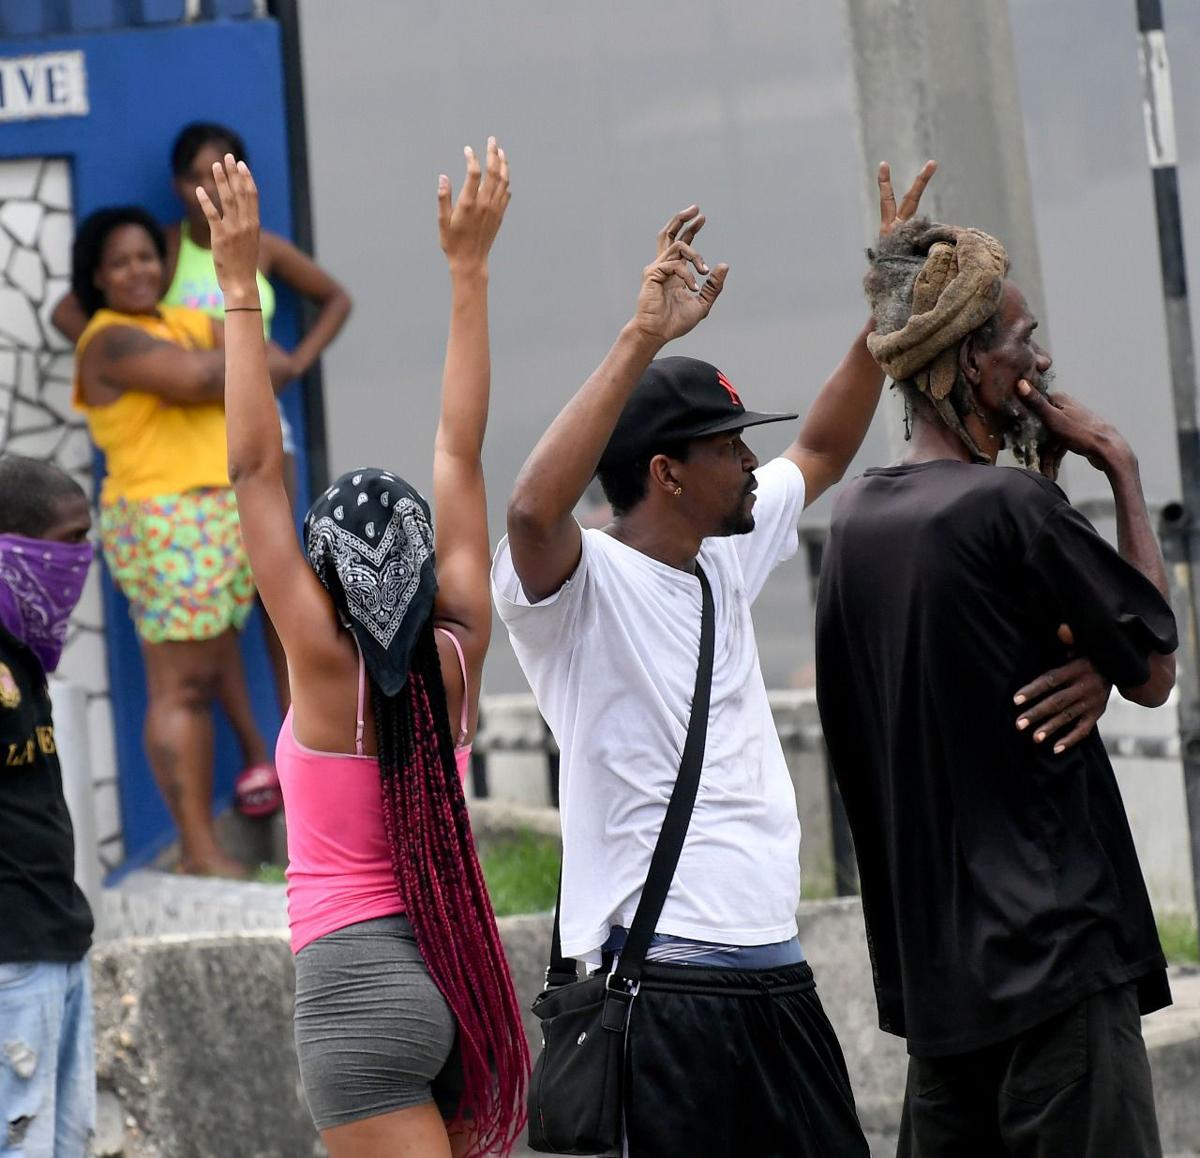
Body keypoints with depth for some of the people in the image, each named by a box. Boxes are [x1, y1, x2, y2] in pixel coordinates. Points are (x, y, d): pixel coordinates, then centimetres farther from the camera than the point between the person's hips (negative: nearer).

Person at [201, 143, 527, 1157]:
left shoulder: (326, 665, -9)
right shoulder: (458, 655, 2)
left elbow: (256, 469, -11)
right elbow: (460, 452, 4)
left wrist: (241, 290, -10)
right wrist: (468, 272, 8)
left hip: (359, 981, -6)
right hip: (464, 974, 6)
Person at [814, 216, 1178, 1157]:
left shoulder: (857, 517, 9)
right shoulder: (1010, 505, -14)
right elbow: (1154, 671, -4)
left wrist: (1090, 667, -2)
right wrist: (1123, 470, 1)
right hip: (1053, 941, -8)